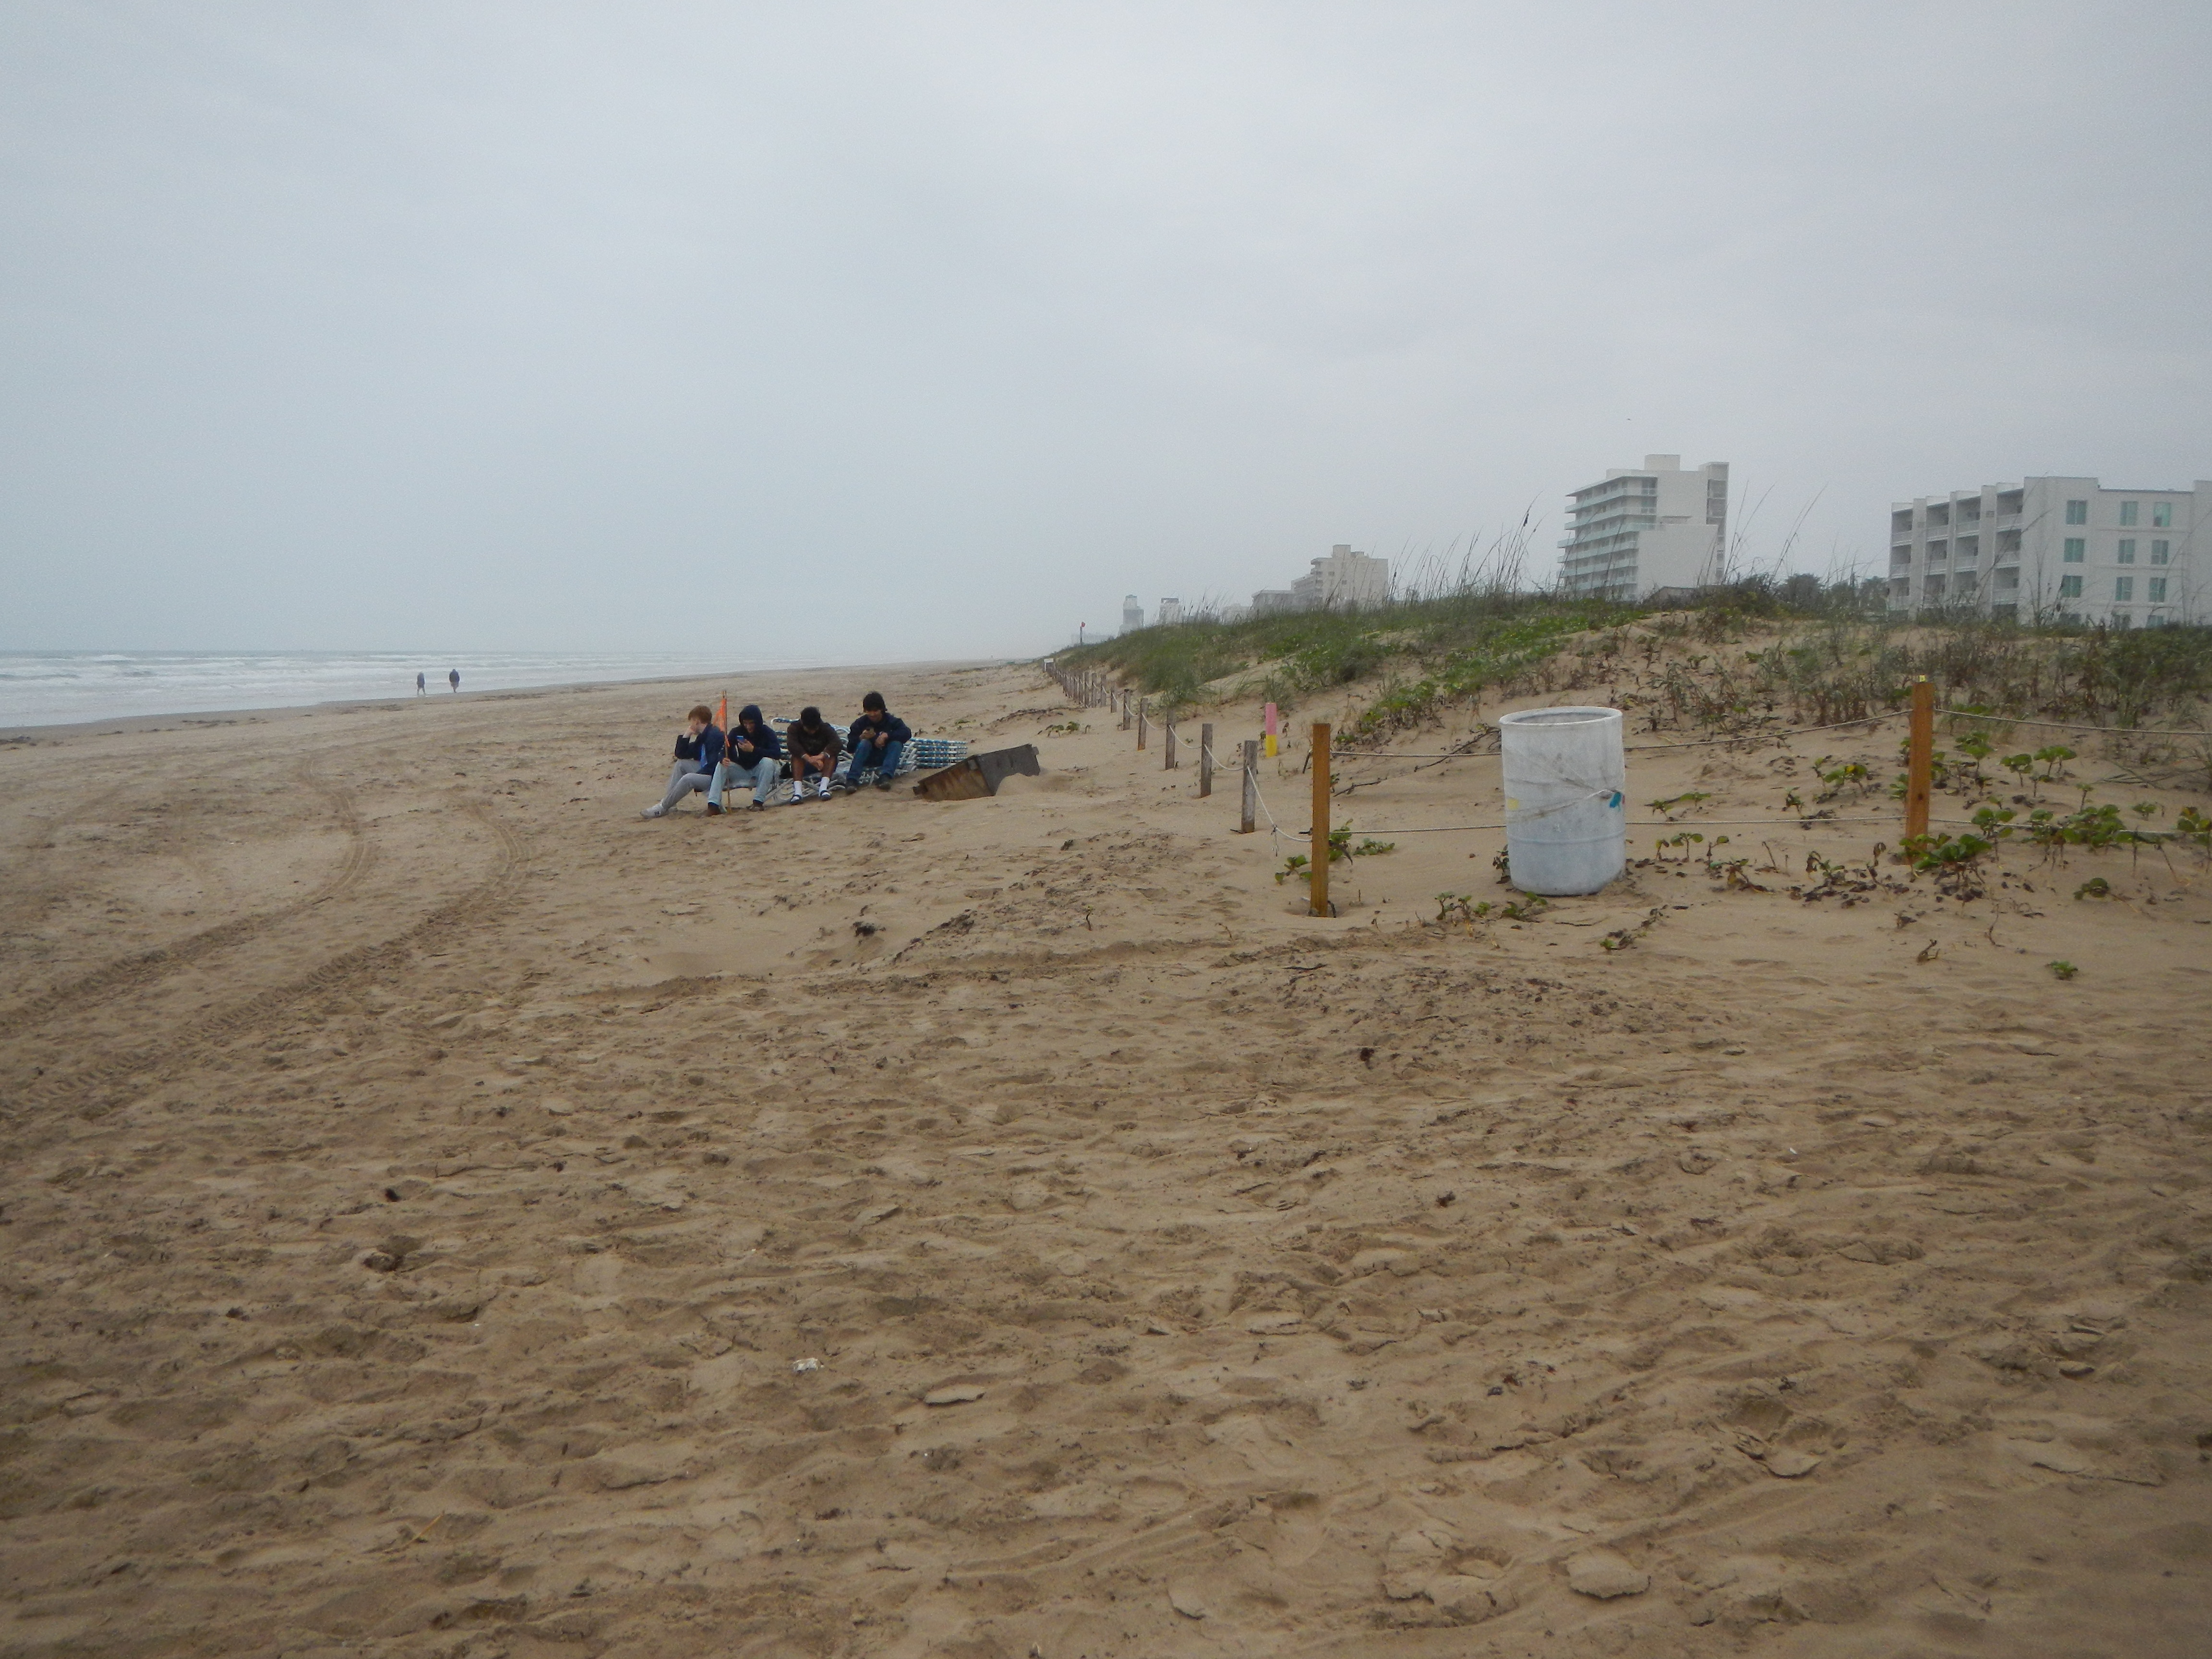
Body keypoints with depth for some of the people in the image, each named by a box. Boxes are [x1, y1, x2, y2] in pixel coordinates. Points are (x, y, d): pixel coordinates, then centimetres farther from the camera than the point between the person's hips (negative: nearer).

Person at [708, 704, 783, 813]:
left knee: (768, 762, -33)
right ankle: (713, 804, -28)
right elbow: (725, 751, -9)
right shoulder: (737, 732, -5)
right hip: (743, 770, 3)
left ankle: (759, 801, -32)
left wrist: (753, 750, -38)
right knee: (721, 766, -19)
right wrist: (723, 759, -35)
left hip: (761, 770, -3)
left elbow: (777, 754, -28)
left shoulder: (767, 732, -14)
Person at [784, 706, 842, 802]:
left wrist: (821, 756, -45)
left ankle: (823, 788, -44)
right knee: (796, 755, -29)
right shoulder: (794, 728, -8)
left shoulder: (826, 728, -8)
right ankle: (798, 791, -46)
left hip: (824, 765, 0)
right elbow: (791, 744, -29)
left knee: (831, 754, -28)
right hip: (804, 765, 0)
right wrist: (809, 758, -44)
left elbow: (838, 744, -27)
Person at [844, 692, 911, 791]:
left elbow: (907, 734, -21)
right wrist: (861, 738, -28)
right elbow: (850, 747, -8)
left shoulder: (891, 721, -6)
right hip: (867, 760, 0)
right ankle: (852, 779, -39)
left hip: (885, 758, 0)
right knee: (864, 743, -28)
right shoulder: (860, 723, -5)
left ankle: (885, 777, -43)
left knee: (897, 743, -25)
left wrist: (887, 735, -29)